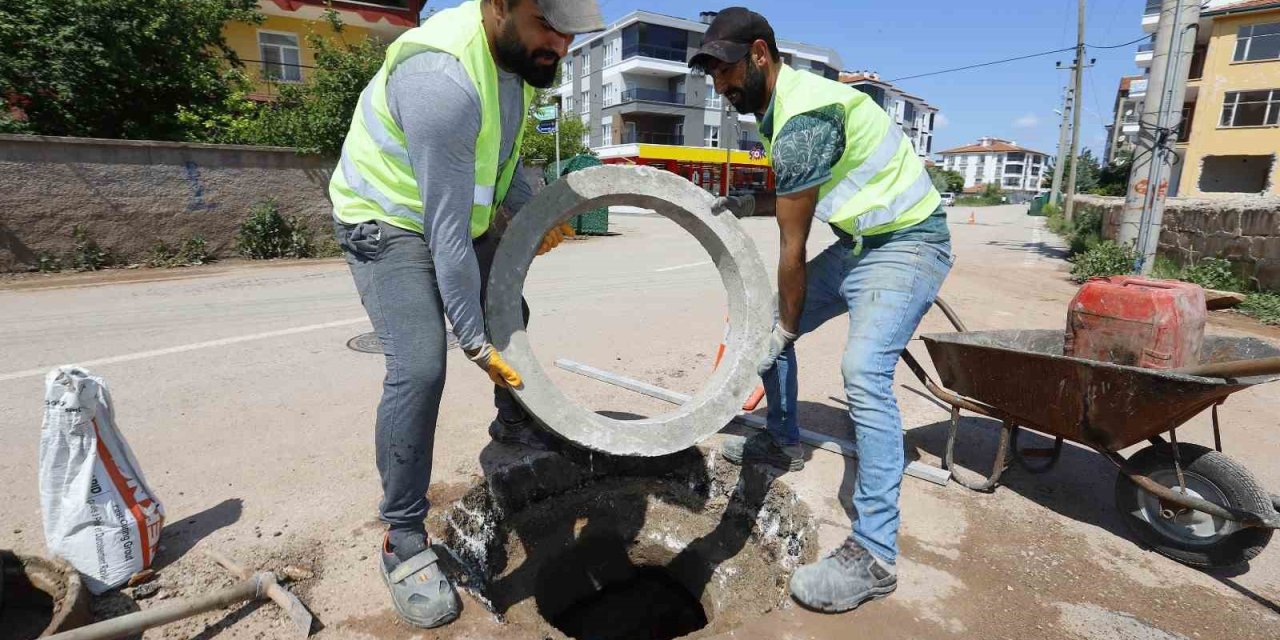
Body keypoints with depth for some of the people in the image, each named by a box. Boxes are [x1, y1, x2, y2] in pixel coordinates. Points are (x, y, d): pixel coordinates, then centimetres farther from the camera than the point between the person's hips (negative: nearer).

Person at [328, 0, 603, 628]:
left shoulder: (517, 51, -5)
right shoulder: (443, 76, -33)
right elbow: (446, 230, -31)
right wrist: (474, 338, -25)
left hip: (462, 214, 9)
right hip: (389, 221, -8)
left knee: (509, 314, 16)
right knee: (419, 370, -20)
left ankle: (513, 422, 43)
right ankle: (403, 542, -2)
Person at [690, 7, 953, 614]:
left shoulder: (801, 120, -24)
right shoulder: (782, 105, 8)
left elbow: (793, 245, -20)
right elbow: (802, 197, 16)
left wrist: (786, 327, -10)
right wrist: (744, 204, 0)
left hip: (906, 244, -10)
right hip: (859, 241, 10)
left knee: (863, 371, -27)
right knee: (769, 320, 11)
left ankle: (873, 554, -18)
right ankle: (782, 442, 28)